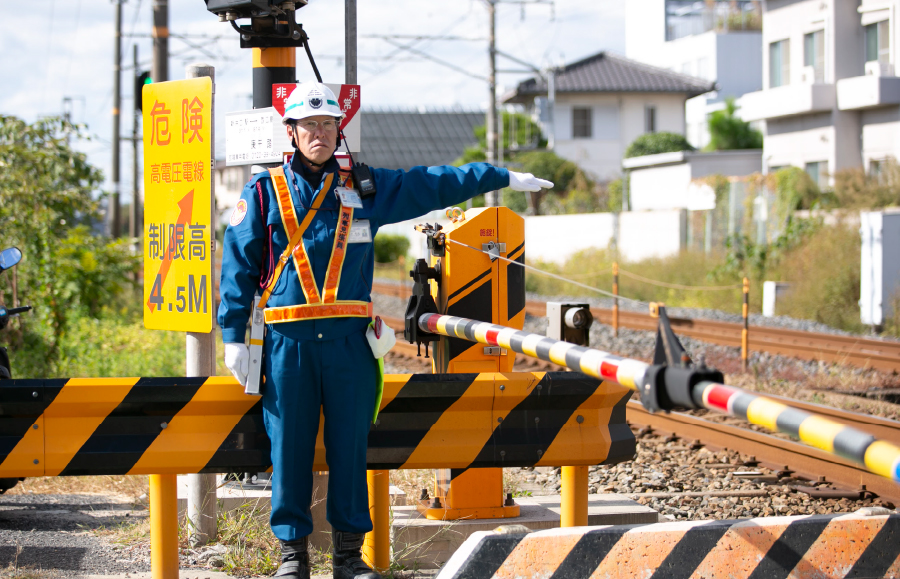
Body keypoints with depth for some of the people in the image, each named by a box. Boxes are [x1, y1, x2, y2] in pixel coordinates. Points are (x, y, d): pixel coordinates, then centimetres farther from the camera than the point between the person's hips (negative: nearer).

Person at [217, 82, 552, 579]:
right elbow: (238, 264, 4)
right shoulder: (264, 192, 5)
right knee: (289, 447, 0)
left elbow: (435, 184, 19)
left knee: (350, 446, 4)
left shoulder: (365, 188, 11)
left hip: (349, 341, 2)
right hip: (288, 341, -2)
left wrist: (505, 177, 20)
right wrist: (234, 337, -1)